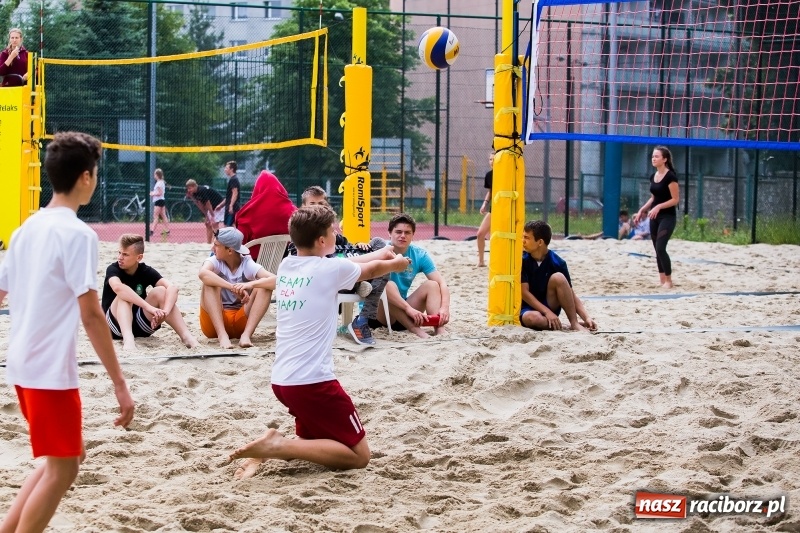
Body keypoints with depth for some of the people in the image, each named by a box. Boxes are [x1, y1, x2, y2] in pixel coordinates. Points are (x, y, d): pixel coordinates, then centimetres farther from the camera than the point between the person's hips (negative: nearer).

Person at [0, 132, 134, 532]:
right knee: (62, 469, 1)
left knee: (64, 459, 19)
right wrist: (119, 383, -17)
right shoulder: (77, 233, -15)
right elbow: (91, 315, -19)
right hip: (50, 369, -8)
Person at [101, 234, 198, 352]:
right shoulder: (113, 269, -14)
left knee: (160, 291, -18)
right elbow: (117, 287, -38)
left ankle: (186, 336, -31)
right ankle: (128, 338, -53)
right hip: (116, 327, -3)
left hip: (140, 325, 3)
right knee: (124, 295, -29)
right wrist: (149, 307, -47)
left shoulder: (146, 271, -4)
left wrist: (165, 311, -41)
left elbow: (172, 288, -21)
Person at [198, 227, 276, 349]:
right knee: (210, 283, -24)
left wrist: (250, 284, -40)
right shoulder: (215, 261, -6)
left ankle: (246, 334, -31)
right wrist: (233, 288, -41)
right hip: (214, 324, -1)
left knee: (264, 288, -18)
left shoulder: (248, 265, -5)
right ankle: (222, 335, -35)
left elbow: (275, 281, -22)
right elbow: (203, 273, -32)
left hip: (241, 322, 1)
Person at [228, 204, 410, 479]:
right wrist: (395, 264, 35)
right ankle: (276, 447, -13)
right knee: (359, 455, 2)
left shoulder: (286, 266, 8)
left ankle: (267, 449, 0)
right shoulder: (330, 269, -10)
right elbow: (371, 270, 13)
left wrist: (383, 254, 39)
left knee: (313, 440, 28)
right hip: (312, 381, -8)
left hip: (282, 380, 8)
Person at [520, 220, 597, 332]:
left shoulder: (557, 263, -9)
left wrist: (587, 317, -20)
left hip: (550, 305, 2)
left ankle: (574, 323, -23)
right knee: (532, 318, -40)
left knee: (558, 278, -27)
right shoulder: (522, 260, -11)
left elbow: (571, 294, -7)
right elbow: (524, 292, -14)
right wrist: (547, 312, -24)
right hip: (529, 308, -2)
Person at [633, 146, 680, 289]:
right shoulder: (653, 176, 10)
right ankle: (662, 280, 14)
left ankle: (669, 280, -4)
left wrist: (659, 207, -24)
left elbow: (675, 199, -15)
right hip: (654, 217, 8)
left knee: (661, 248, -15)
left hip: (668, 217, -8)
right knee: (657, 250, 8)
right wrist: (641, 211, 13)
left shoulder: (670, 176, -14)